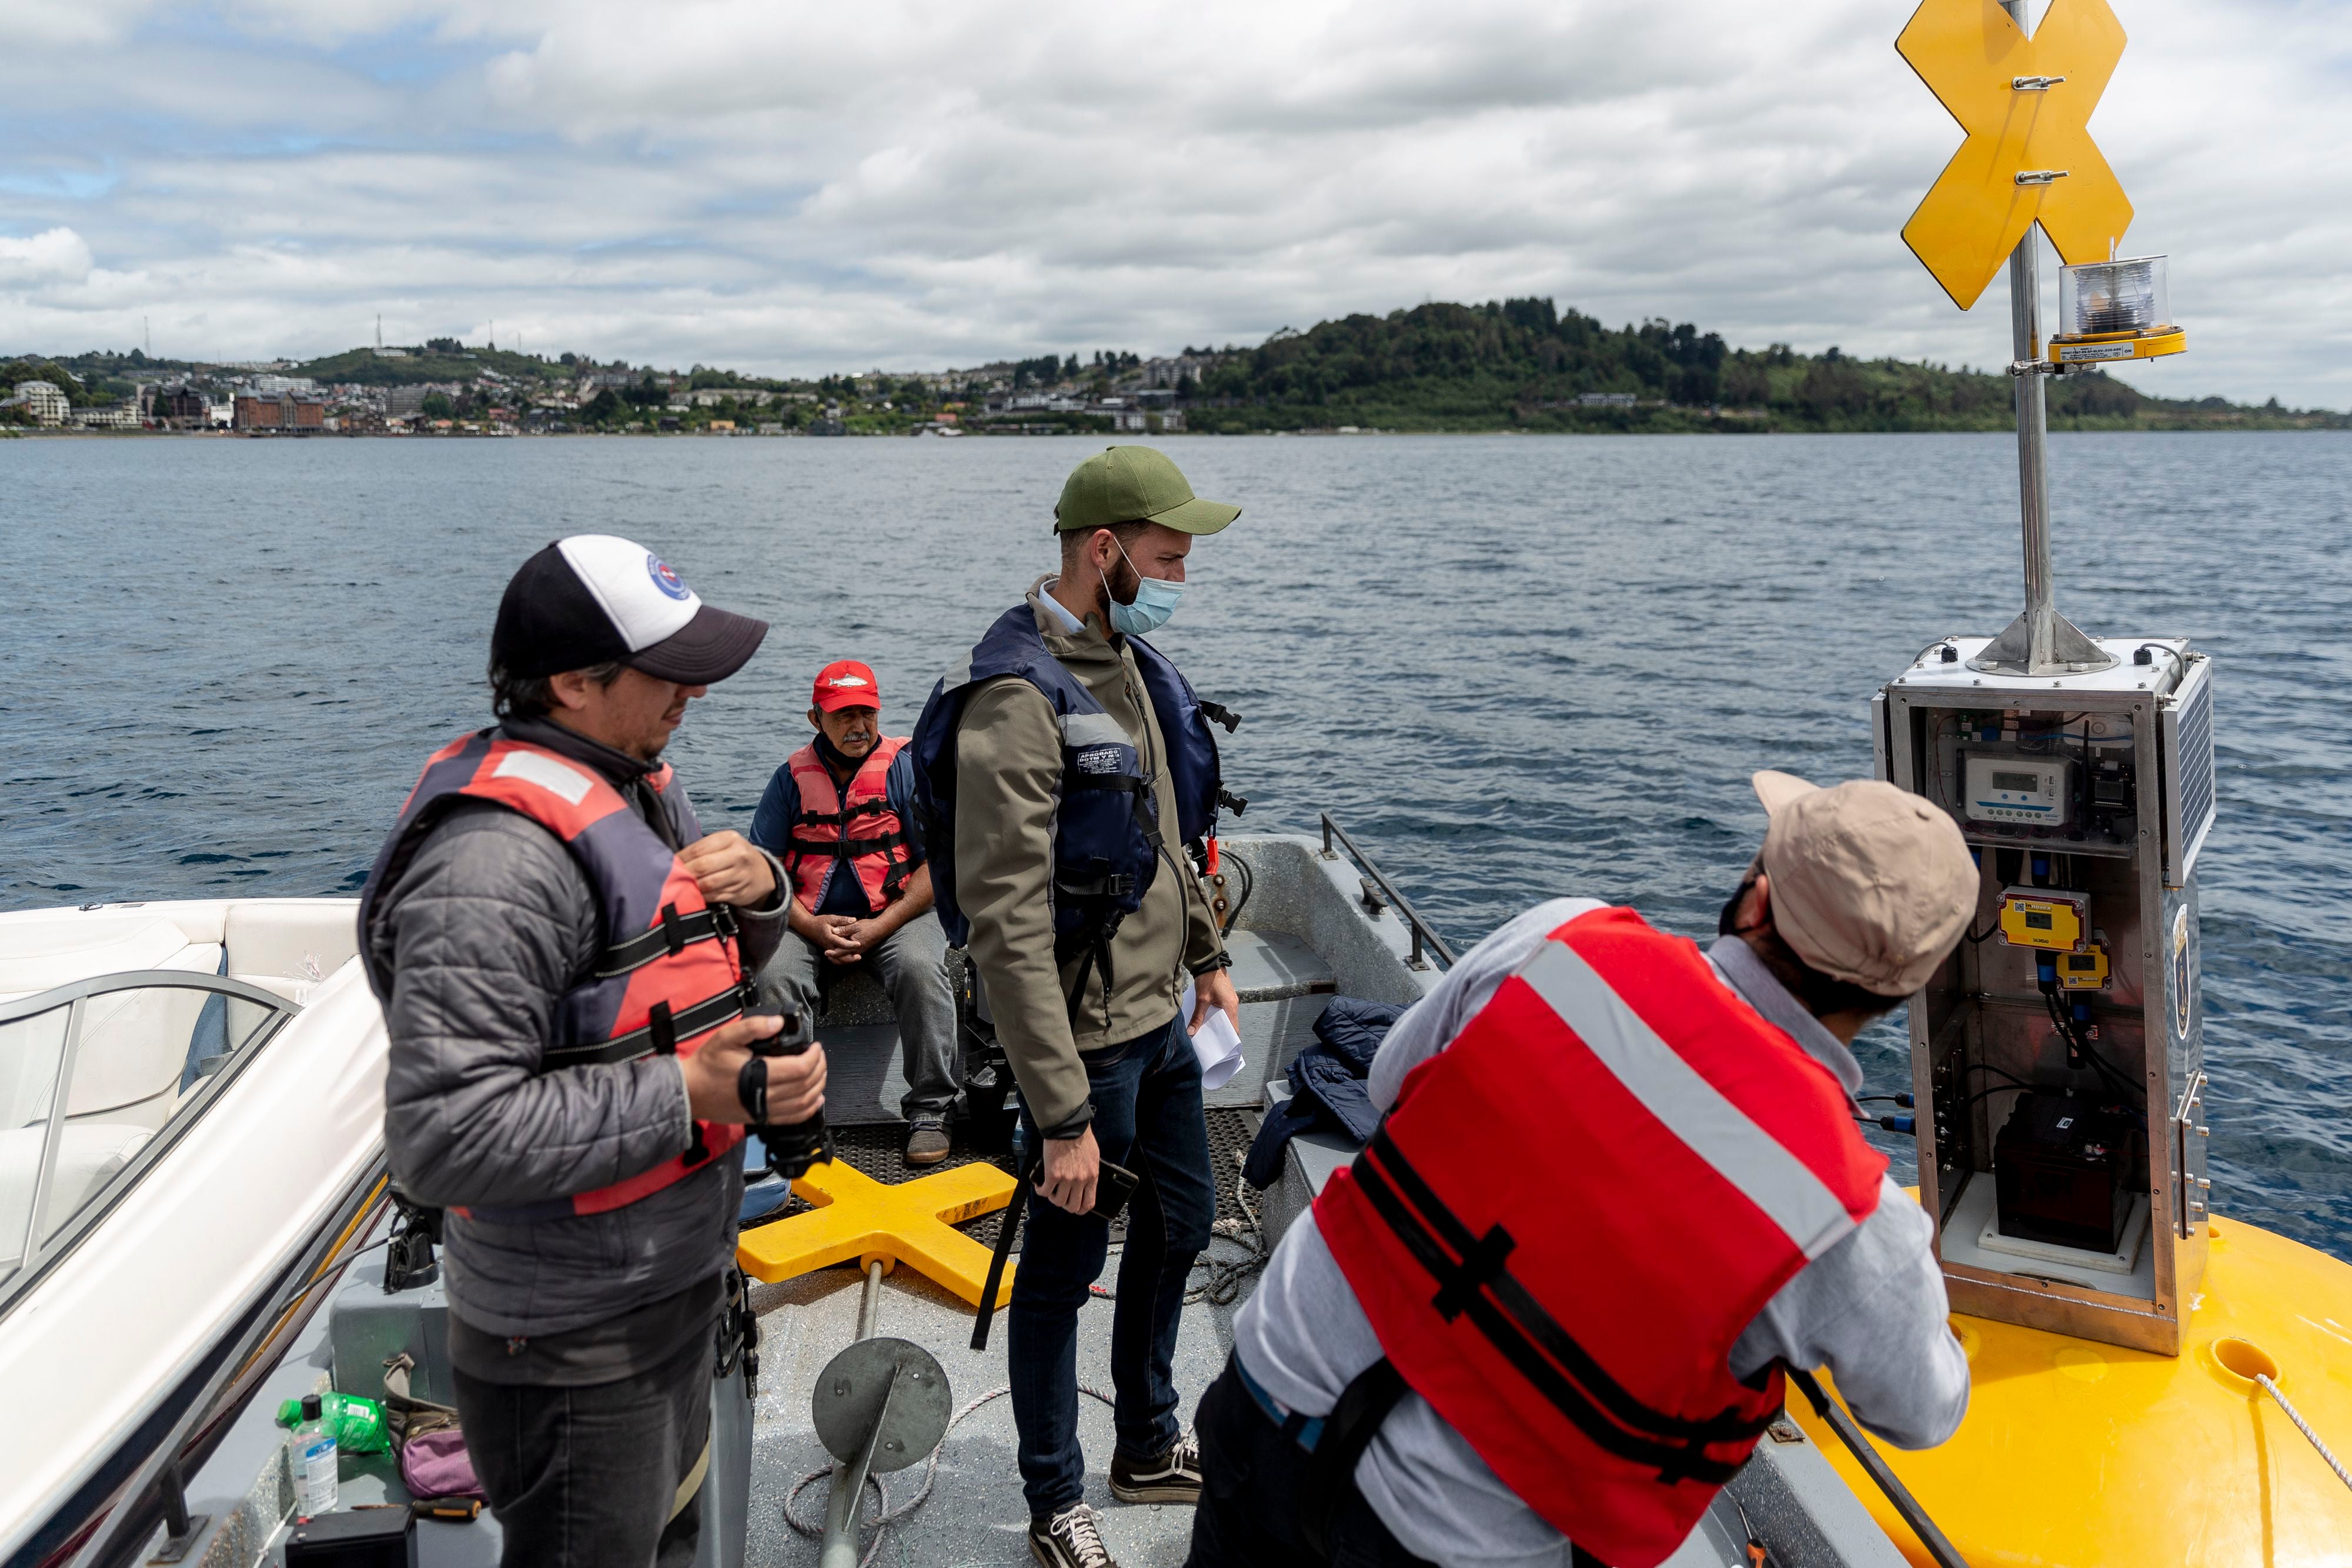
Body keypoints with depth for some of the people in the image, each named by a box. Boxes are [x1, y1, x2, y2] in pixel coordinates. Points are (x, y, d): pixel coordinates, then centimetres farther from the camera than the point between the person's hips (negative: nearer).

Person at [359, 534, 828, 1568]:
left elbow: (713, 968, 16)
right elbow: (443, 1140, -33)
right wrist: (685, 1095, -30)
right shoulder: (499, 860, -28)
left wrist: (758, 894, -7)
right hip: (575, 1348, -9)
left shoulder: (636, 783, 4)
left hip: (677, 1281, 9)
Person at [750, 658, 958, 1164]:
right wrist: (812, 927, -13)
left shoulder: (906, 767, -1)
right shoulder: (793, 777, 5)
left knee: (920, 967, -32)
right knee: (775, 974, -27)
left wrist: (878, 928, -16)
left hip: (896, 914, -2)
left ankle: (930, 1112, -19)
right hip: (810, 919, 2)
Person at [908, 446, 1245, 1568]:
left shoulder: (1128, 662, 5)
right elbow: (1007, 927, -28)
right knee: (1065, 1264, 7)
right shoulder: (1018, 698, -24)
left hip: (1158, 1014, 9)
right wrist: (1062, 1114, -27)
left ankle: (1149, 1447, 44)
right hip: (1083, 1038, -9)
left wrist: (1206, 952, 24)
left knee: (1180, 1220, 22)